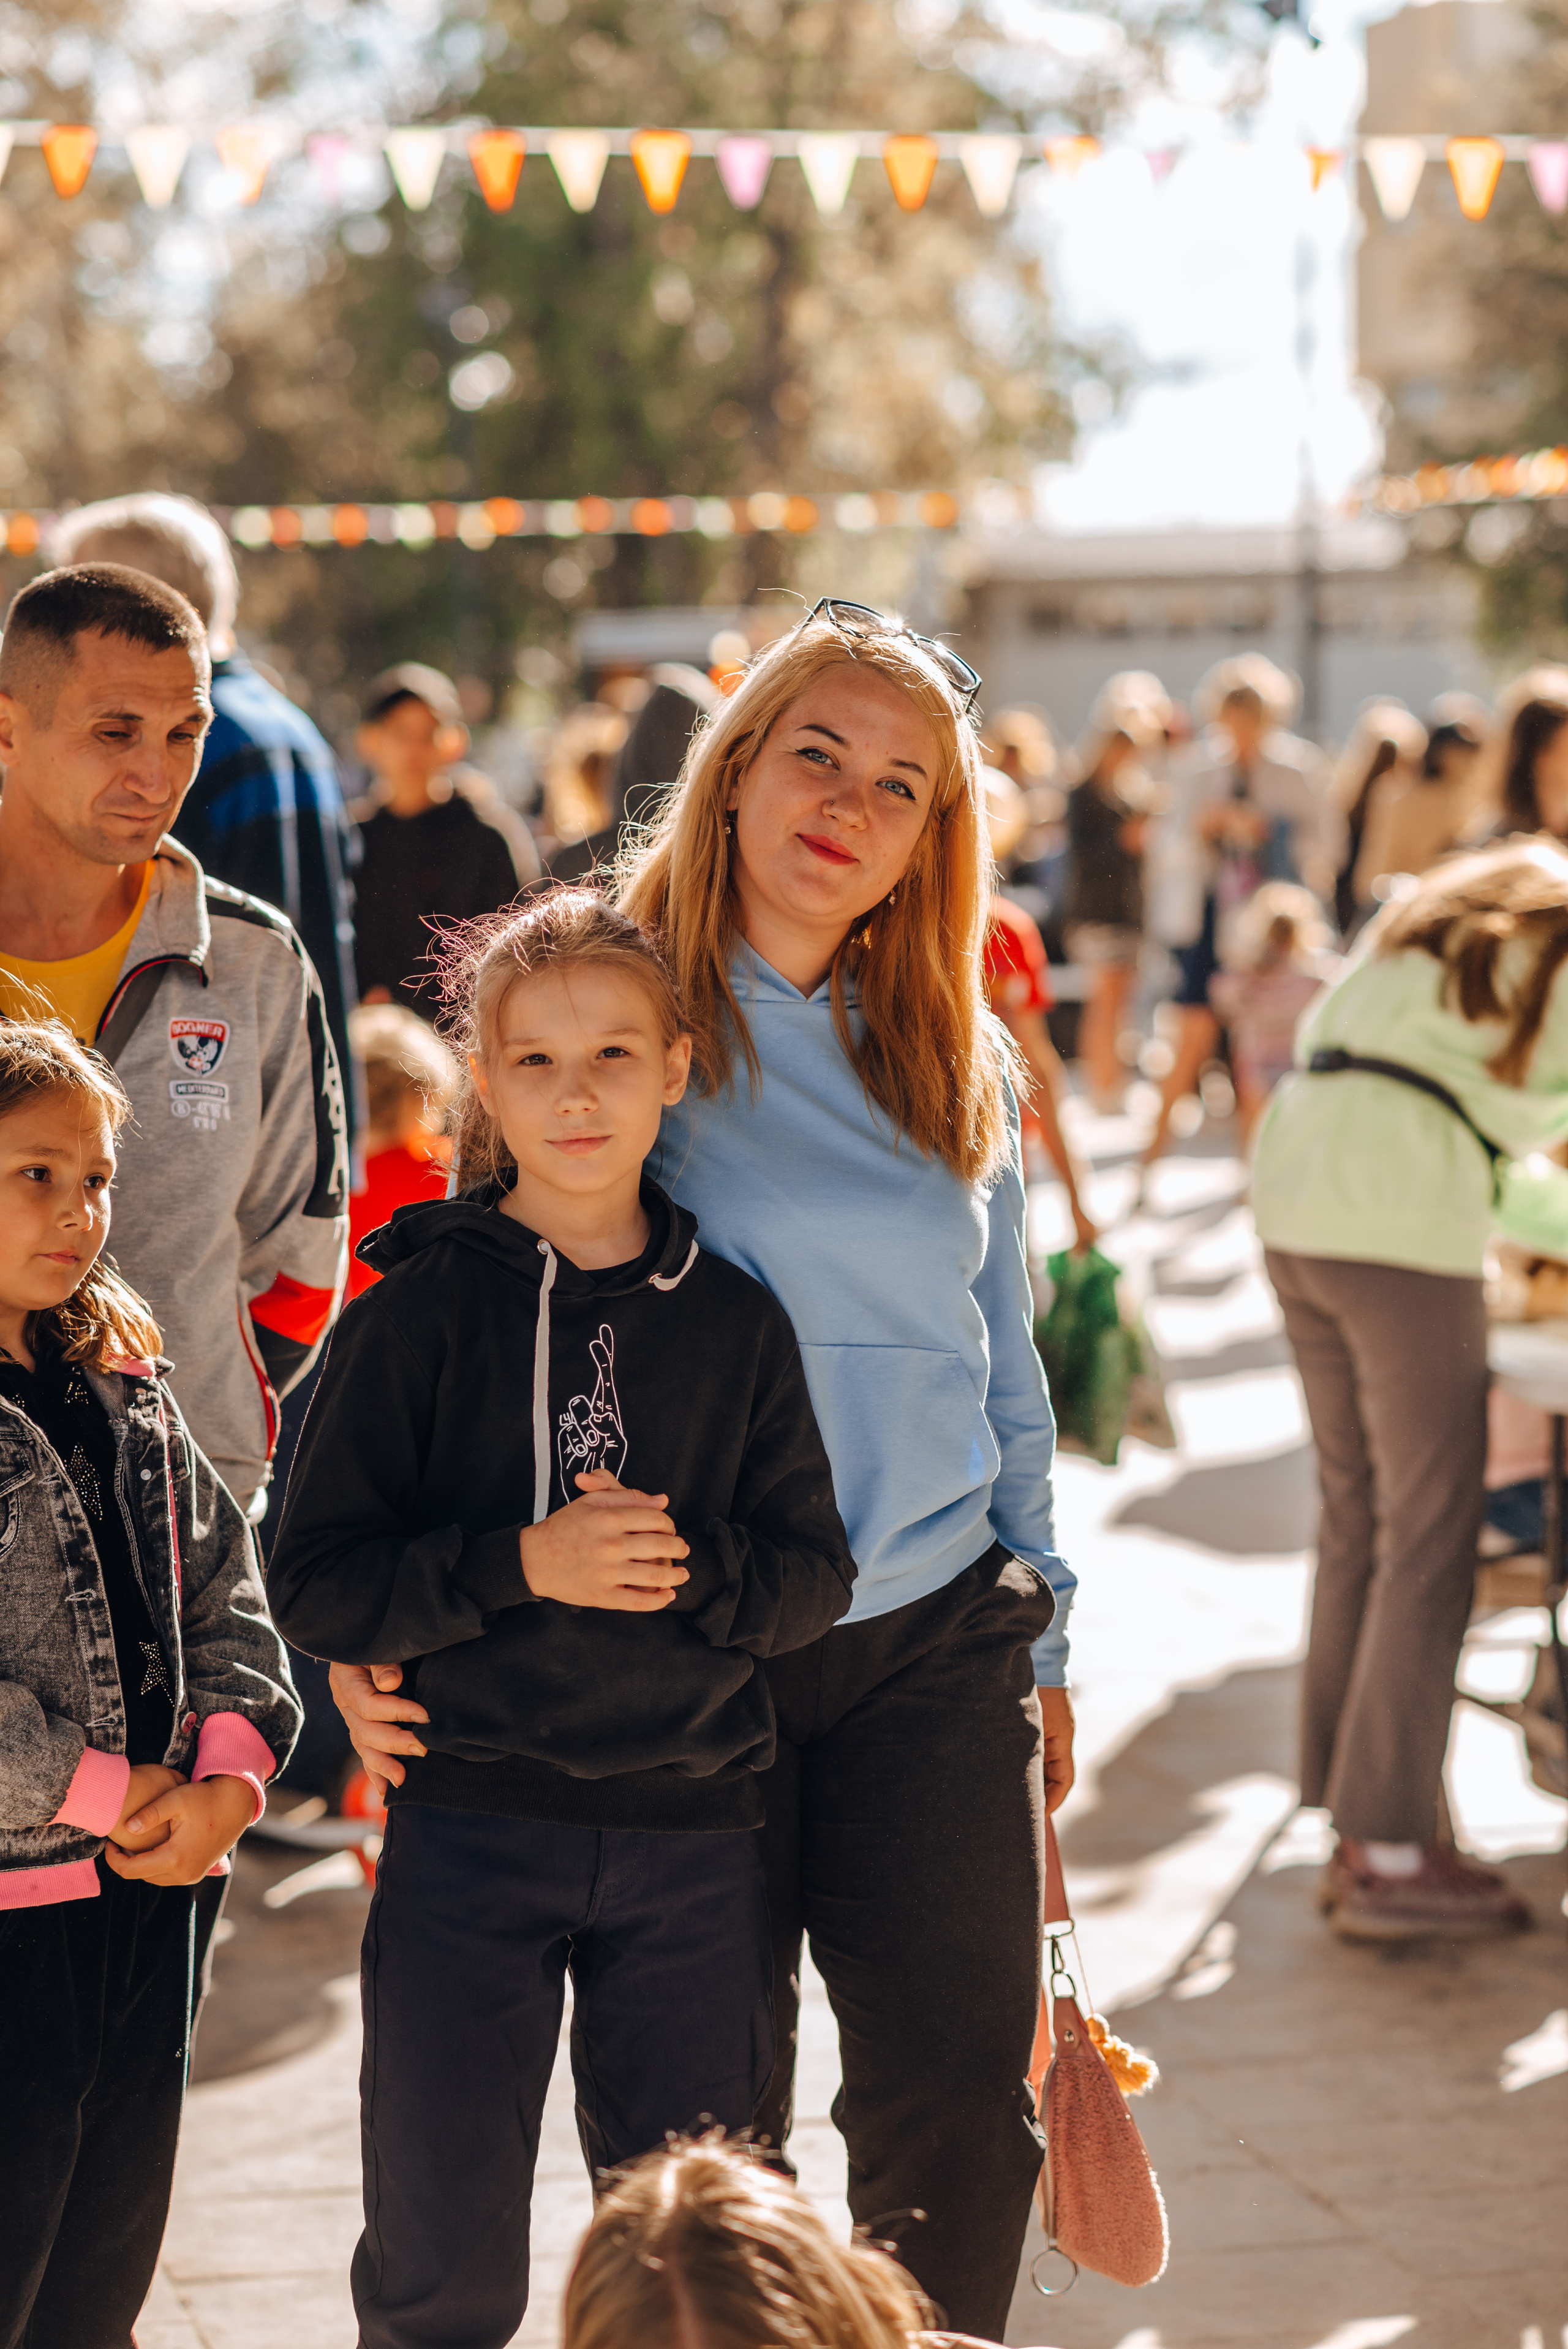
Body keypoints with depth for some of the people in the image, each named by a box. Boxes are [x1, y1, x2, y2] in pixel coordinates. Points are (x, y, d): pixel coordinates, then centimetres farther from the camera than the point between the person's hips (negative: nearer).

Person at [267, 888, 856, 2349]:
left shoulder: (732, 1321, 5)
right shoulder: (420, 1311, -3)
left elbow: (816, 1574, 6)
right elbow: (317, 1584, -7)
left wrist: (689, 1566, -14)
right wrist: (523, 1564, -19)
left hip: (691, 1836, 2)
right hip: (470, 1828, -2)